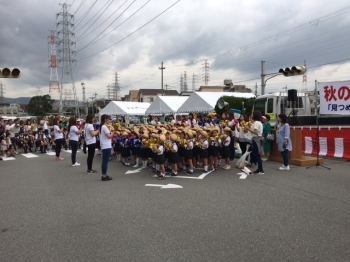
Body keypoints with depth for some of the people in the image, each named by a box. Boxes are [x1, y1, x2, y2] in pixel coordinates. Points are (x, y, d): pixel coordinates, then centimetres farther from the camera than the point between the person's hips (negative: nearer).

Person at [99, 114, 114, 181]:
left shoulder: (102, 126, 16)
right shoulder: (105, 127, -15)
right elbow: (109, 136, -19)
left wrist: (111, 132, 6)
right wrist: (113, 132, -7)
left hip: (104, 146, 10)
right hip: (107, 146, -10)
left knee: (104, 161, 12)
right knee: (105, 161, -5)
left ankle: (104, 175, 17)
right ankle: (104, 176, -1)